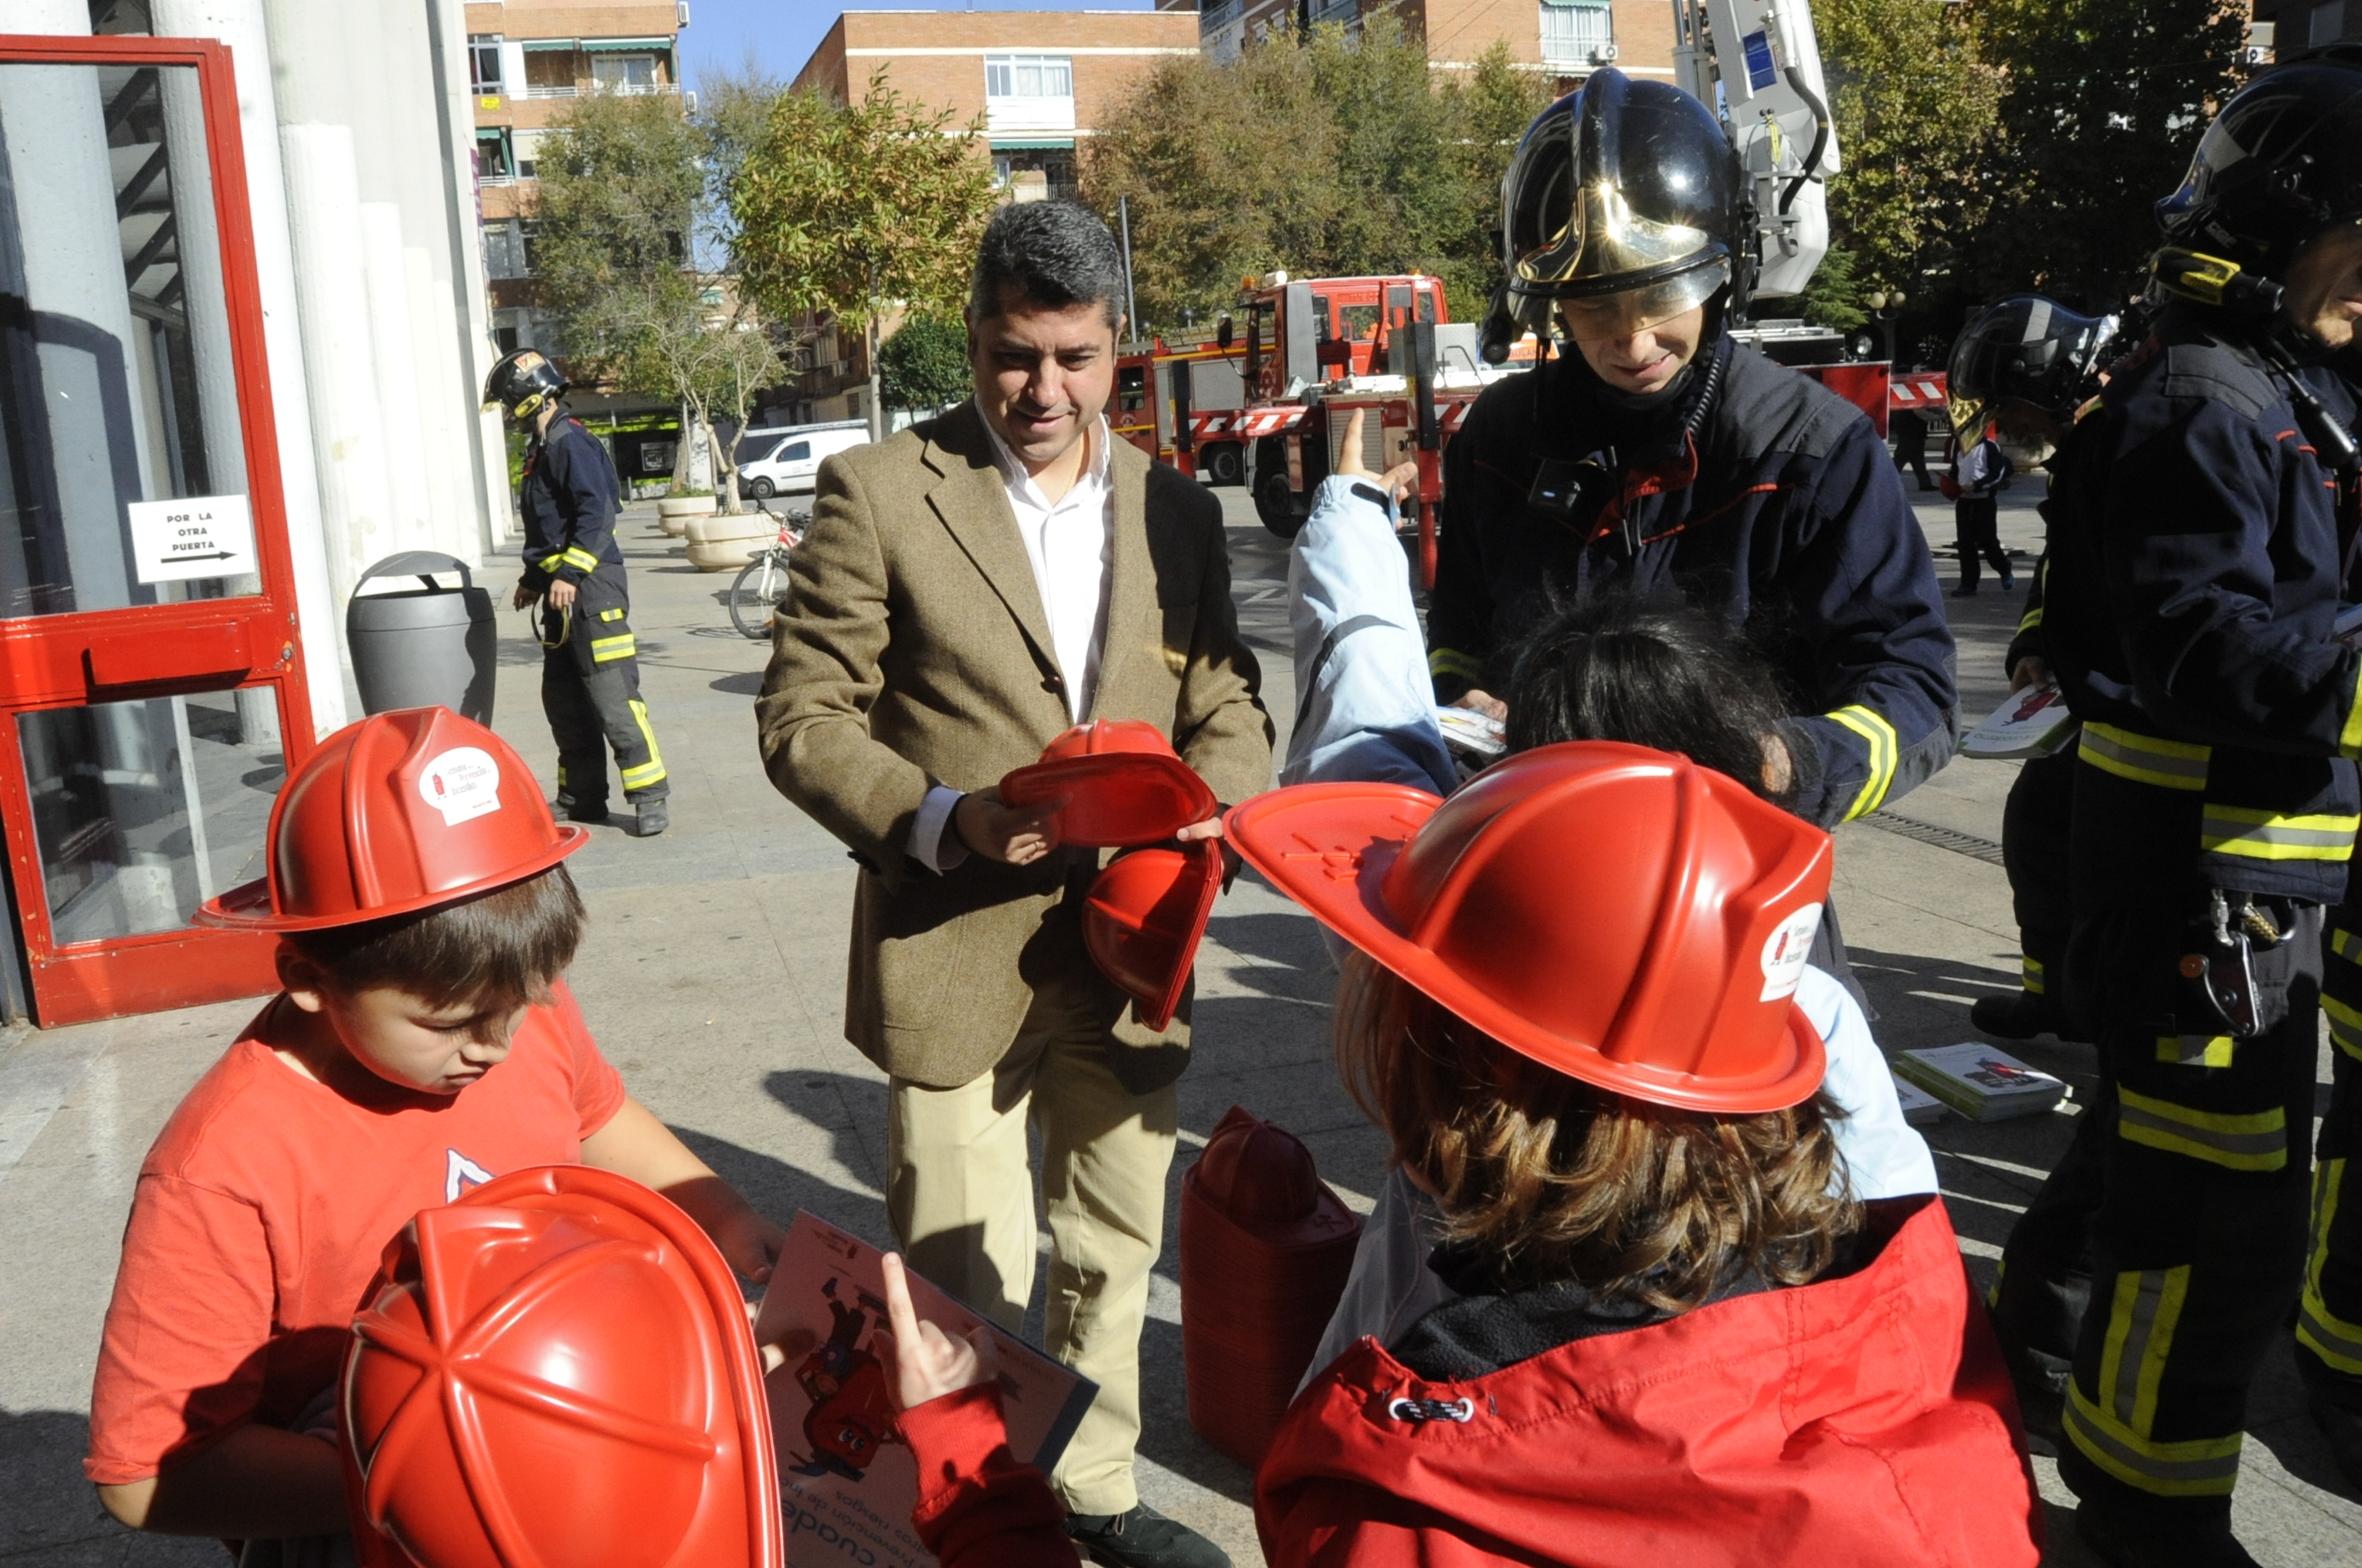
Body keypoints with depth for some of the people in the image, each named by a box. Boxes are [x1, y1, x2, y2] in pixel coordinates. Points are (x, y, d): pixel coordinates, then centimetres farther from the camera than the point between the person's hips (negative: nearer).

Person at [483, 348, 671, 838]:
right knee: (562, 700, 13)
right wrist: (534, 578, 33)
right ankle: (582, 798, 22)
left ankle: (650, 797, -6)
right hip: (563, 587, 11)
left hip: (591, 586, -11)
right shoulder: (542, 447, 19)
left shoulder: (570, 442, -12)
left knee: (612, 698, -11)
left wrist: (569, 573, -25)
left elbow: (598, 513, -22)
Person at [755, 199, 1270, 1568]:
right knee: (966, 1287, 6)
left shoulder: (1179, 509, 8)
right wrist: (945, 821, -23)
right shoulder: (878, 493, -5)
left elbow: (1229, 706, 10)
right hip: (956, 956, -4)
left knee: (1116, 1250, 20)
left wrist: (1209, 793, -13)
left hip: (1128, 951, 5)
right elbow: (803, 715, -7)